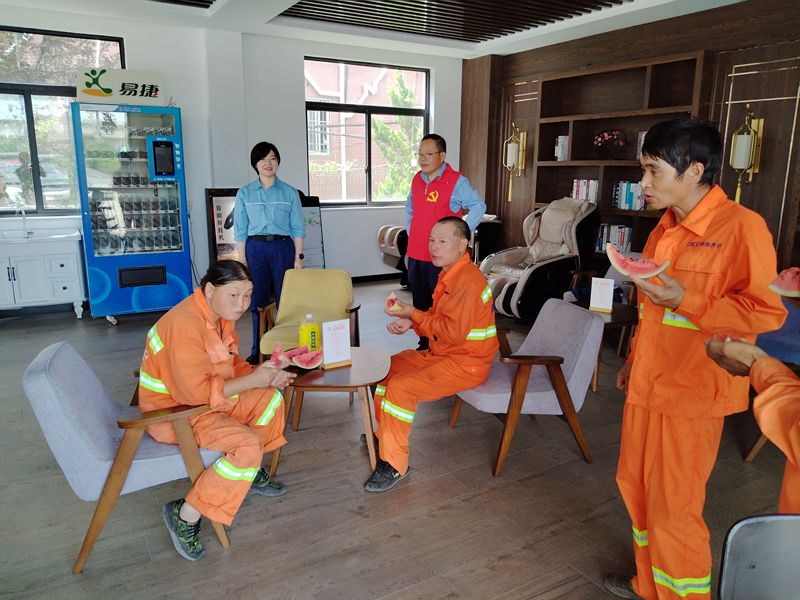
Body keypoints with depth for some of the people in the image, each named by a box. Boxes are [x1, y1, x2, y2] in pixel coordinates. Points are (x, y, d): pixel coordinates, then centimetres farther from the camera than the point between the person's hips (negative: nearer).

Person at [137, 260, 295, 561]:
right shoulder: (186, 324, -29)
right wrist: (253, 379, -23)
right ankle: (186, 514, -10)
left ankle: (250, 472, 24)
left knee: (271, 398, 7)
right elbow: (195, 392, -32)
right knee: (248, 444, -24)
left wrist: (264, 373, -6)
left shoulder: (221, 313, 1)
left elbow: (231, 364, 13)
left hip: (207, 399, 9)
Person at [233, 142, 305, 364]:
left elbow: (297, 228, 4)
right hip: (255, 248, 1)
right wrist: (242, 261, -1)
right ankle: (258, 351, 14)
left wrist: (299, 257, -3)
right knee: (257, 301, 3)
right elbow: (240, 231, 5)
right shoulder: (244, 194, 6)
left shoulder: (290, 193, 4)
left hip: (283, 248, 0)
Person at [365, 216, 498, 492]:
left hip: (465, 363, -10)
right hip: (440, 354, 11)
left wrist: (413, 315, -18)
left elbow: (453, 332, -26)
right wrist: (410, 322, -3)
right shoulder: (449, 273, 11)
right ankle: (385, 436, 17)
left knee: (400, 387, -24)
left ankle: (394, 464, -11)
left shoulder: (467, 280, -22)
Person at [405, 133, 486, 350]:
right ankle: (424, 345, 29)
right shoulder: (417, 179, 10)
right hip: (415, 255, 7)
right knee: (420, 304, 15)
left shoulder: (456, 181, -11)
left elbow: (479, 206, -8)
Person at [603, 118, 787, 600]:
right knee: (635, 486, 18)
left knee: (674, 508, 2)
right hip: (648, 383, 8)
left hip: (691, 393, -8)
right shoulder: (666, 228, 9)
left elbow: (767, 311, -16)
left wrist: (686, 302, -26)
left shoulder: (741, 226, -15)